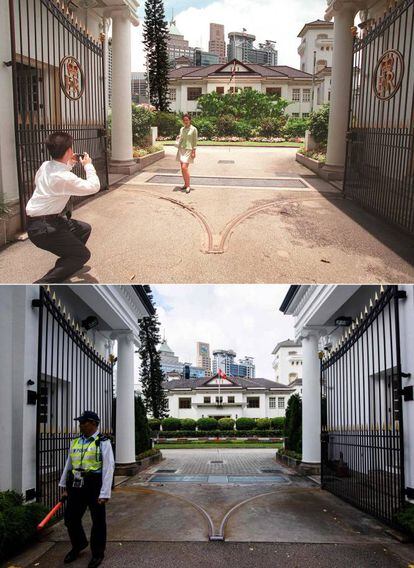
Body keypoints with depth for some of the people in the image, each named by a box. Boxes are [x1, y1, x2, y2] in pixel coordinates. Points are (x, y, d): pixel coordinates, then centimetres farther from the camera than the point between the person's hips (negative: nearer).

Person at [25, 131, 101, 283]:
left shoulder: (45, 166, 3)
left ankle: (65, 265, 34)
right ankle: (41, 286, -13)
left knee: (85, 229, 21)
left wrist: (70, 164, 17)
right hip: (43, 228, -9)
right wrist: (88, 165, -3)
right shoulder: (64, 177, -24)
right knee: (83, 255, -6)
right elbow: (94, 186, -17)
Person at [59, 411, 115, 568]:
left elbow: (108, 468, -13)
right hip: (76, 486, 6)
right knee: (70, 518, 13)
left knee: (98, 521, 7)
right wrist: (64, 487, 16)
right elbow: (68, 465, 16)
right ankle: (78, 545, 39)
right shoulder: (75, 442, 10)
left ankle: (97, 553, 26)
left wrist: (104, 494, -17)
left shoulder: (103, 443, -9)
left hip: (94, 487, -5)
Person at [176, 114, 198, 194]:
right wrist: (178, 138, -2)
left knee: (184, 167, -16)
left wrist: (194, 152, -13)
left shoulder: (193, 129, -5)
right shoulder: (182, 129, 11)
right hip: (181, 149, 6)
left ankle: (188, 186, -10)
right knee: (182, 168, 7)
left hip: (188, 150, -6)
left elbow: (195, 141, -7)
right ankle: (185, 184, 18)